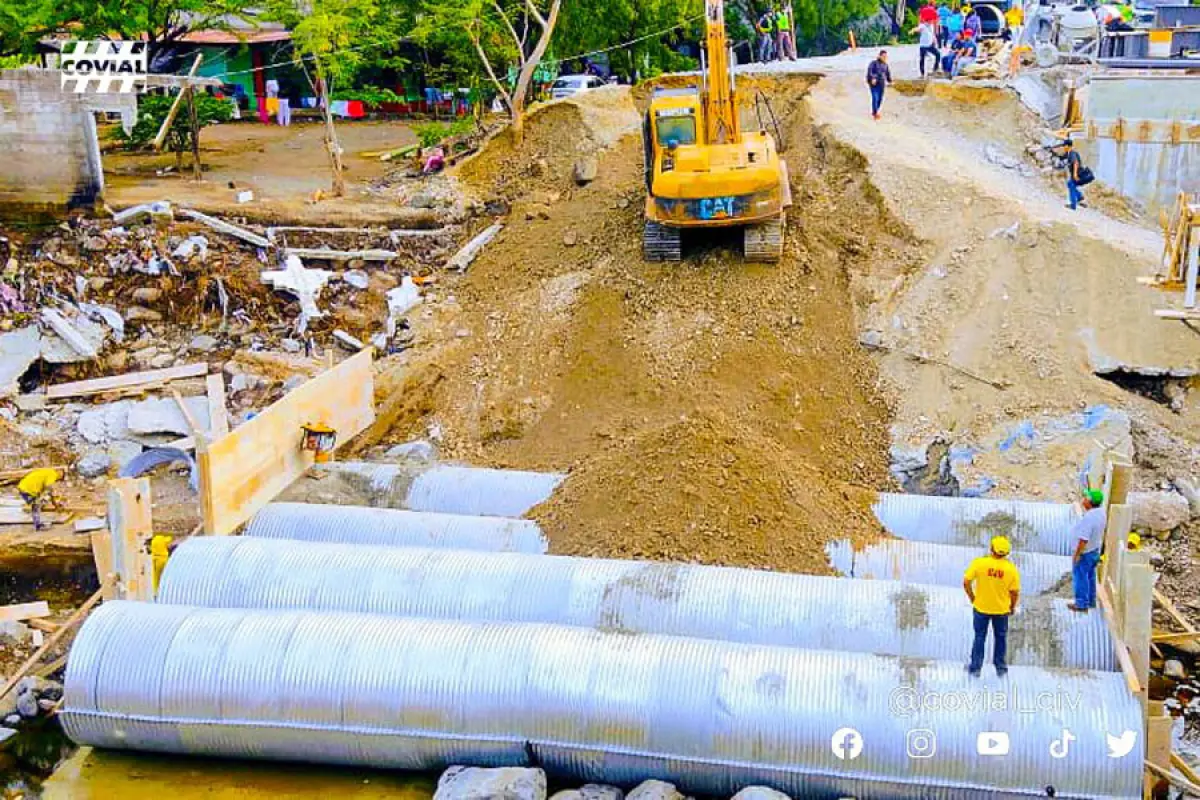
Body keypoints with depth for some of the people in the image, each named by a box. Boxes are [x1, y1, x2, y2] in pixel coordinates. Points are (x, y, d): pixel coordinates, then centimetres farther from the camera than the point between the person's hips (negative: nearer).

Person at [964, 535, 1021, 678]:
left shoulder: (979, 563, -18)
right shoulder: (1011, 568, -16)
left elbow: (966, 583, -15)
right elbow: (1015, 592, -9)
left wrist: (972, 599, 1)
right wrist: (1012, 607, 10)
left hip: (981, 607, 0)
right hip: (1001, 609, 1)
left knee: (980, 638, 15)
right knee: (1000, 638, 20)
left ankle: (975, 668, 22)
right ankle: (1001, 668, 29)